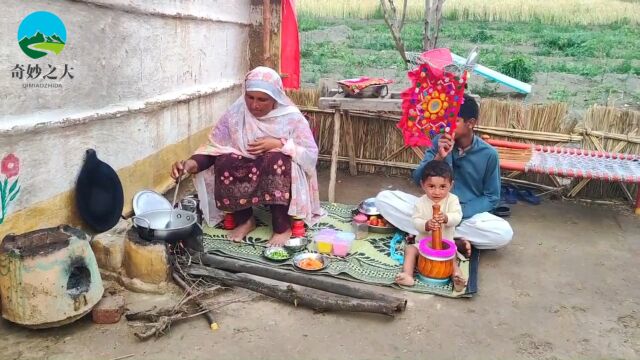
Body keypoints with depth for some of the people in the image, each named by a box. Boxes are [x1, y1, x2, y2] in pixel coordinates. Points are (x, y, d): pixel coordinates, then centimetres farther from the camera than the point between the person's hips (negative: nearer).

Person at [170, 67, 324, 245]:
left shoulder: (291, 117, -12)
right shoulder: (236, 112, -9)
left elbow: (311, 154, -11)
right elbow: (214, 148, -10)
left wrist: (279, 144, -24)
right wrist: (193, 163, -30)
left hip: (283, 177, -2)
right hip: (246, 173, 2)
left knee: (276, 159, -34)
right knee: (225, 162, -27)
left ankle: (282, 227, -22)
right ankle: (244, 219, -9)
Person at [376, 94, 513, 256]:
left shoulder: (488, 154, -9)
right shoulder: (439, 143, -5)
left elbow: (491, 198, -4)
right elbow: (418, 180, -7)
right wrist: (439, 157, -25)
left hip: (469, 213, -2)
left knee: (504, 233, -32)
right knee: (384, 198, -19)